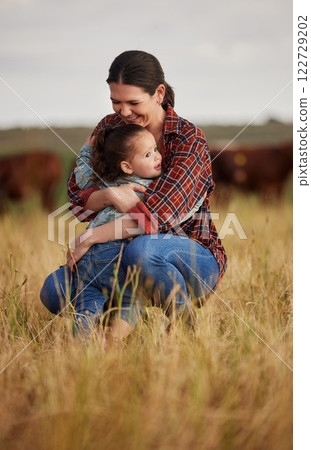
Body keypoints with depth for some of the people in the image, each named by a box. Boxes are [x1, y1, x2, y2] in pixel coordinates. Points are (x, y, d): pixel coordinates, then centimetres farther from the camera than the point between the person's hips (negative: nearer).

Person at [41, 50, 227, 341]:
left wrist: (89, 238, -21)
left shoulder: (189, 140, -16)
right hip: (122, 254, 5)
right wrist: (108, 195, -25)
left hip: (196, 259, -5)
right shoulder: (110, 127, 2)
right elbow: (75, 196, -2)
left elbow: (157, 215, -25)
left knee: (141, 248, -39)